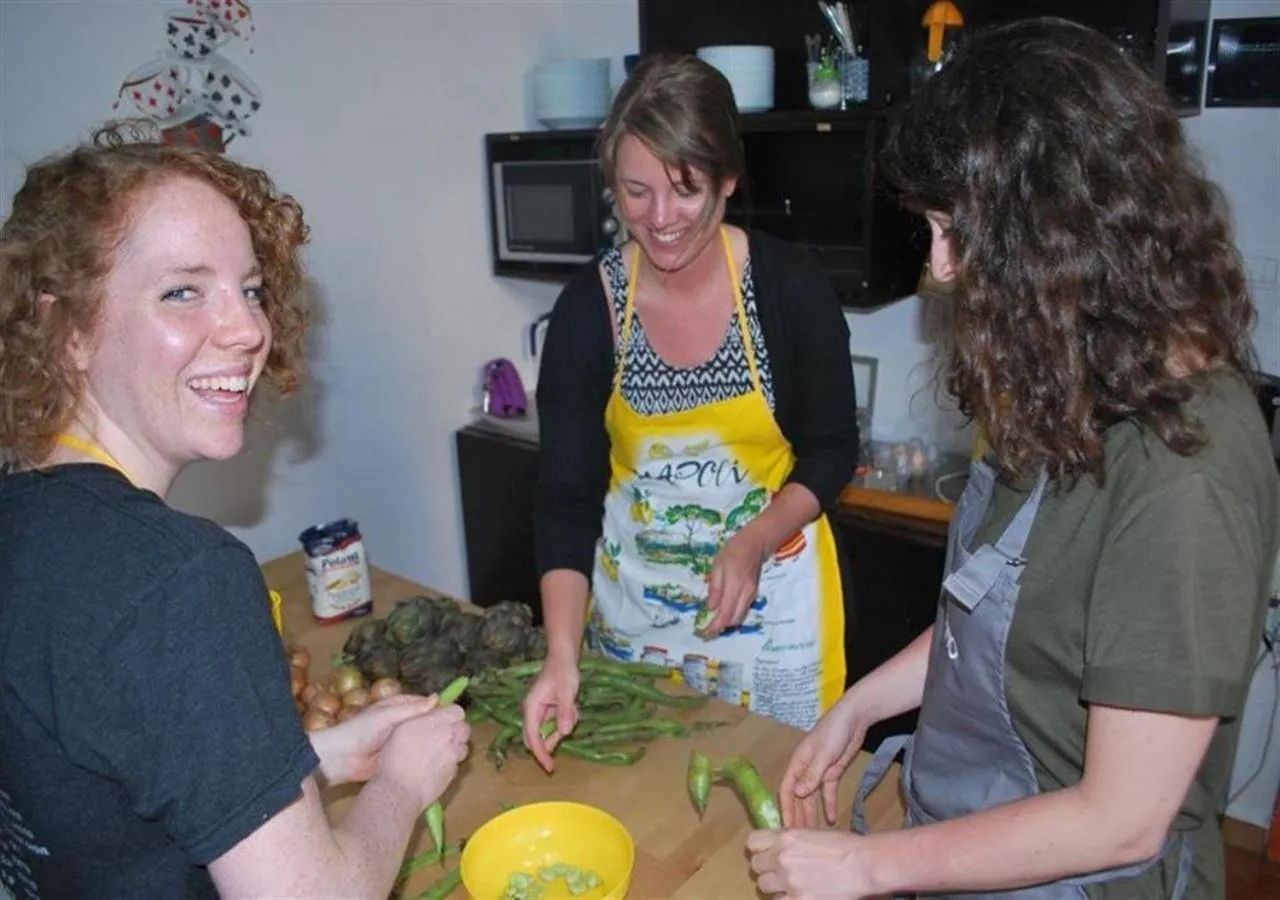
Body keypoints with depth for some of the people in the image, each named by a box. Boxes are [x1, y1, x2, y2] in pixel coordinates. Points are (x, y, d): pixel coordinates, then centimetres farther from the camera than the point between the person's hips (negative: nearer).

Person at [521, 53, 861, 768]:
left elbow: (834, 451, -4)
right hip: (632, 596, 2)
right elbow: (566, 497, -10)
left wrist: (751, 544, -20)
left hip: (770, 592, -1)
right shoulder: (587, 307, -11)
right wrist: (562, 655, -20)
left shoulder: (792, 288, -14)